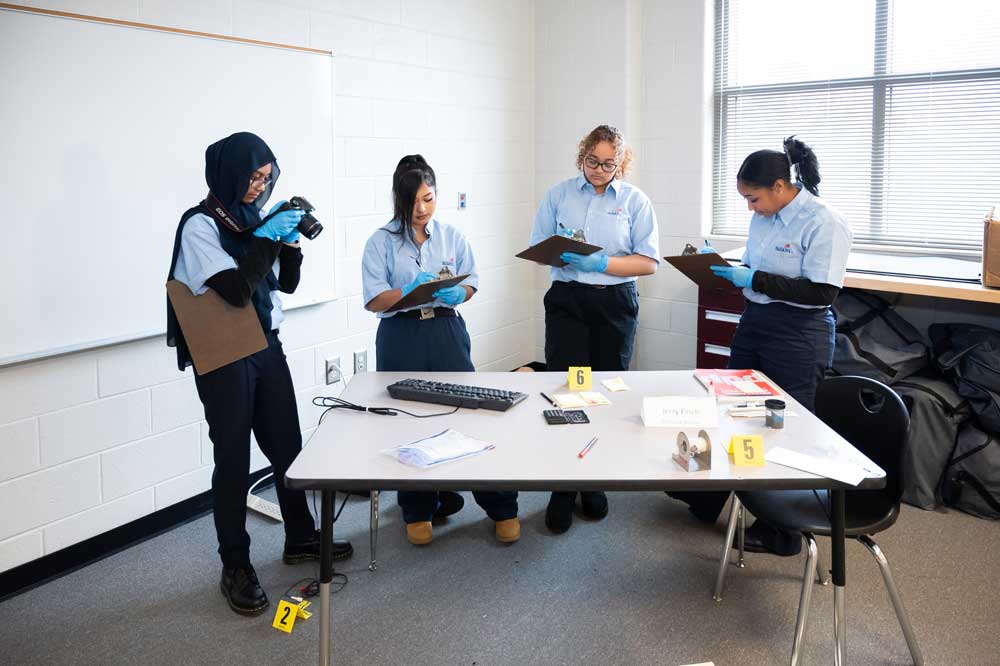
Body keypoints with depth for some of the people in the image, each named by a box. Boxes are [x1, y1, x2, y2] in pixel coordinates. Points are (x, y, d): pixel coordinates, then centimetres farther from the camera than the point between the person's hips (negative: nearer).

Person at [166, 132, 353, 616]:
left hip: (266, 346, 6)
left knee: (288, 446, 12)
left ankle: (300, 538, 30)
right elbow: (235, 290, -23)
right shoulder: (201, 226, -12)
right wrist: (266, 238, -18)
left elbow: (287, 283, 12)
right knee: (233, 459, 1)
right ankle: (235, 568, 14)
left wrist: (289, 239, -2)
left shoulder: (253, 217, 7)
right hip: (224, 358, -6)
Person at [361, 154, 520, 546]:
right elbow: (373, 300, -5)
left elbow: (471, 284, 9)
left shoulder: (451, 236, 7)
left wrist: (456, 295, -14)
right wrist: (408, 292, -23)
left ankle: (501, 508, 9)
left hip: (447, 331, 1)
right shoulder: (382, 242, 0)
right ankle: (418, 511, 23)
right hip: (402, 337, -1)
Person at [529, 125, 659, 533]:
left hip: (615, 304, 0)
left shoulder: (635, 200, 3)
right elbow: (537, 247, 8)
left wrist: (602, 263, -16)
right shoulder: (559, 195, 7)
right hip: (566, 300, 0)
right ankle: (563, 489, 4)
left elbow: (648, 262, -3)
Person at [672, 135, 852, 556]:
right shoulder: (763, 218, 6)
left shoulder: (824, 224, -17)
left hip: (798, 337, -7)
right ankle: (706, 500, 34)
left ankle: (781, 532, 23)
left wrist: (755, 279, -23)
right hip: (752, 324, 7)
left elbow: (822, 292, -22)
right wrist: (722, 266, 0)